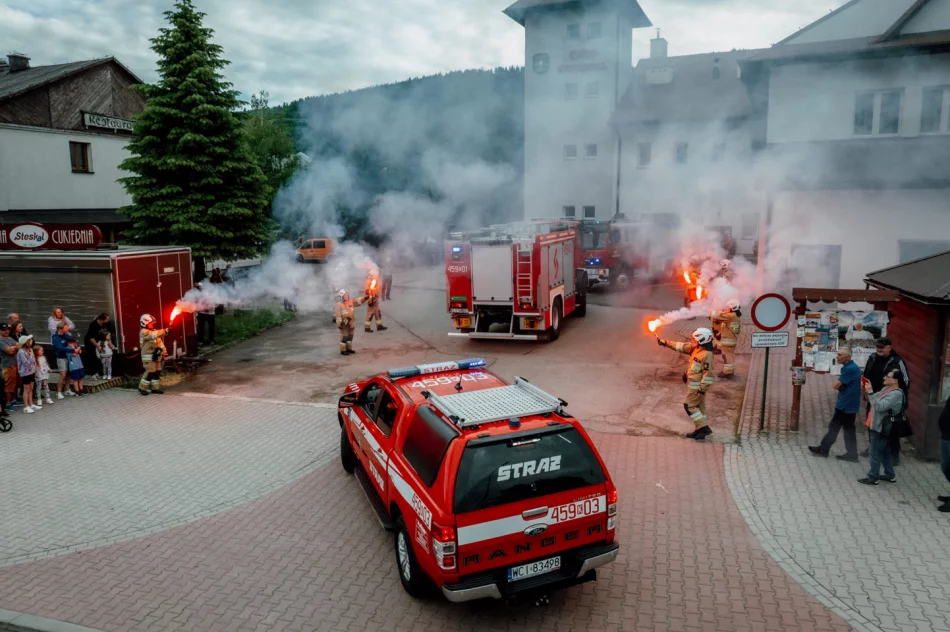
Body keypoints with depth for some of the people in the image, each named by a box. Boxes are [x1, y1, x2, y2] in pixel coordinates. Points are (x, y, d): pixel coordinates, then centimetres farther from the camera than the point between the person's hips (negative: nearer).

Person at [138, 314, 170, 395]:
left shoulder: (154, 331, 15)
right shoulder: (144, 332, -12)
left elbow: (159, 341, 14)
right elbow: (155, 335, -29)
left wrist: (162, 350, 0)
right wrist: (166, 331, -36)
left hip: (156, 355, 8)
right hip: (148, 356, -8)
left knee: (157, 371, 8)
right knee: (150, 372, -10)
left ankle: (155, 388, 15)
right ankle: (142, 388, 3)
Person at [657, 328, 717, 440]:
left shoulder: (706, 355, -24)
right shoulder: (696, 348, 3)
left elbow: (708, 374, -25)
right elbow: (681, 347, 12)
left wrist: (702, 389, -25)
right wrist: (665, 343, 12)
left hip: (697, 386, -10)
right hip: (694, 384, 10)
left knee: (689, 406, -3)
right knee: (699, 406, 13)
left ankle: (704, 428, -2)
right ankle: (700, 430, 21)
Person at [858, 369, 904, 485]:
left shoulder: (896, 394, -22)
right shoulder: (886, 389, 9)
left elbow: (880, 406, -31)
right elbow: (875, 401, 14)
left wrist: (870, 392, -32)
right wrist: (868, 392, -2)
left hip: (881, 429, -10)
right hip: (878, 427, 10)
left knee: (875, 454, 0)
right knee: (885, 452, 19)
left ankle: (873, 478, 9)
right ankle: (890, 475, 30)